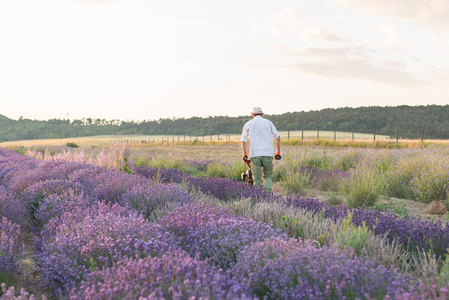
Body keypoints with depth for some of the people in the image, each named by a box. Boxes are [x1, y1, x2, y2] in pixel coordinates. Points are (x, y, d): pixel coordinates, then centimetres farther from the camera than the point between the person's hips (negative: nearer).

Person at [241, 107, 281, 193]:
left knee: (257, 179, 3)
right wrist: (278, 153, 12)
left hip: (255, 154, 0)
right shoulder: (268, 122, 13)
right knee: (268, 176, 11)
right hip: (268, 153, 1)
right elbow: (278, 138, 8)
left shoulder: (248, 124, 11)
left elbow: (243, 141, 6)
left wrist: (245, 155, 14)